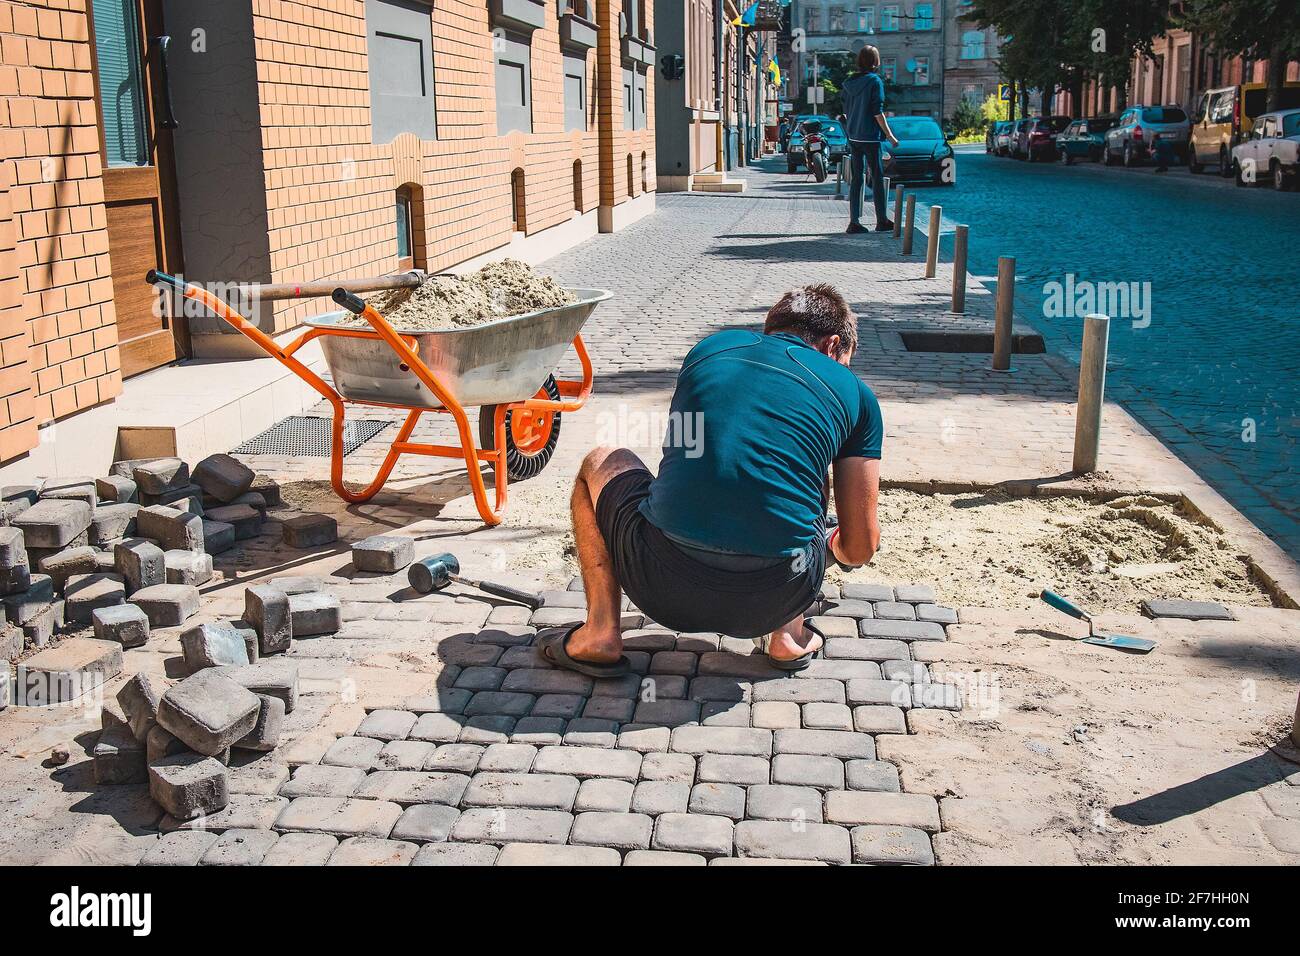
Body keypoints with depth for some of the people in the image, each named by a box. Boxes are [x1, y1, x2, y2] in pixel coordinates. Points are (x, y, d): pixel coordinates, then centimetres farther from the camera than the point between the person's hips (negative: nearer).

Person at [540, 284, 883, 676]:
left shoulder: (711, 347, 18)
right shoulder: (854, 392, 13)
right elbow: (860, 547, 14)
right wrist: (834, 547, 40)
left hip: (665, 588, 0)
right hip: (779, 596, 1)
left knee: (600, 463, 30)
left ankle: (600, 635, 18)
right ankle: (789, 635, 24)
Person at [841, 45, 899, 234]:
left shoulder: (850, 83, 7)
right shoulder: (875, 81, -11)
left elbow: (846, 111, 12)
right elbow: (878, 112, -14)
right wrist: (890, 135, -9)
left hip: (853, 136, 6)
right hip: (870, 137, -6)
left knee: (856, 177, 8)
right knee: (877, 177, 3)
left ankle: (854, 221, 5)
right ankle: (881, 220, 8)